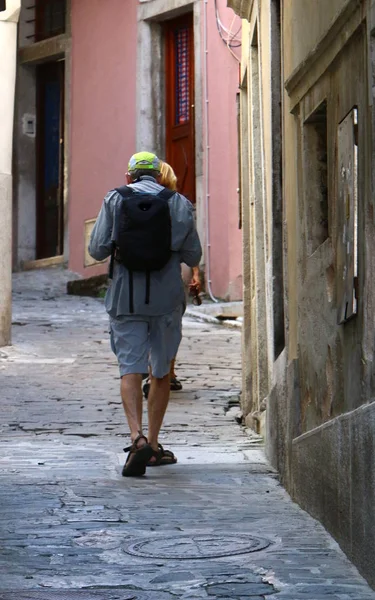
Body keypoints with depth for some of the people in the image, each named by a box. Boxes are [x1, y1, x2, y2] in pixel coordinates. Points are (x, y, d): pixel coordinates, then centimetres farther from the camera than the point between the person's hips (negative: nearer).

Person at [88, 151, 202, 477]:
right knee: (161, 372, 14)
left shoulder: (114, 200, 1)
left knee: (131, 369, -3)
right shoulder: (179, 203, 2)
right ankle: (154, 444, 19)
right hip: (167, 300, 1)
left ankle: (137, 437, -25)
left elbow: (97, 249, -4)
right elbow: (193, 256, 4)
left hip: (125, 299, -1)